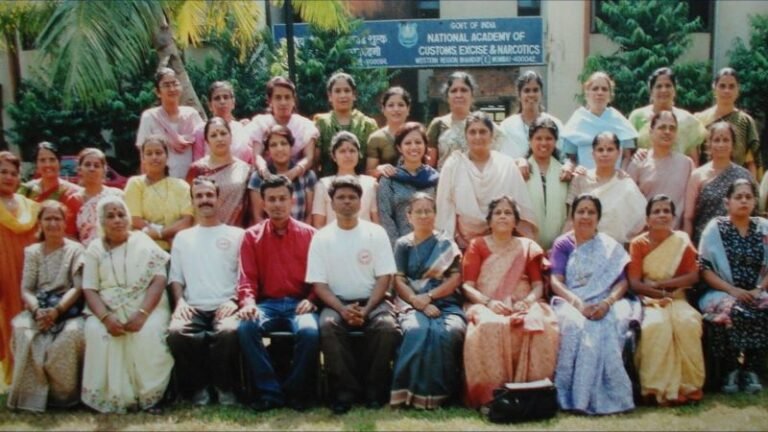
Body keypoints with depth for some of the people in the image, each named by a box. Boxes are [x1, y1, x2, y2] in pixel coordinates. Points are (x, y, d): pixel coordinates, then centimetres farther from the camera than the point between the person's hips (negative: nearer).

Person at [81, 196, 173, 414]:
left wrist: (142, 314, -19)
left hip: (147, 308, -2)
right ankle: (112, 398, -19)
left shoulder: (144, 242, 6)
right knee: (95, 331, -28)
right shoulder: (95, 249, 11)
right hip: (108, 311, 2)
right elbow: (89, 289, 2)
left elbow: (159, 280, -4)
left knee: (150, 331, -32)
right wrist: (106, 317, -18)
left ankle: (150, 396, -18)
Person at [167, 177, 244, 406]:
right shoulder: (182, 237, 24)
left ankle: (225, 387, -10)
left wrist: (234, 301, -9)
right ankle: (198, 386, -9)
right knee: (176, 332, -33)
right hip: (193, 308, 2)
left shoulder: (237, 234, 16)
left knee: (229, 331, -37)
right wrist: (180, 301, -2)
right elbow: (175, 277, 18)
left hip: (225, 307, -2)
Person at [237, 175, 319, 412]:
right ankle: (270, 392, -18)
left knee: (309, 331, -33)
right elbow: (247, 277, 4)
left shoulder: (309, 234, 9)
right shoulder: (252, 236, 10)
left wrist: (310, 300, -11)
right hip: (267, 304, 1)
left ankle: (297, 392, -10)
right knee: (246, 328, -31)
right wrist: (248, 301, -16)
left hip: (299, 303, -1)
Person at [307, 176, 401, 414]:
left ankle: (374, 388, -10)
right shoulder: (321, 237, 4)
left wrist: (366, 310, -15)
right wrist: (342, 309, -18)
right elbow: (319, 283, -1)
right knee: (328, 326, -33)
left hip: (372, 300, 0)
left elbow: (384, 277, -1)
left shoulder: (376, 233, 4)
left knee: (388, 327, -31)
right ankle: (345, 388, -17)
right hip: (337, 302, 0)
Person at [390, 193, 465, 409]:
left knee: (450, 332, -33)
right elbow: (399, 281, 4)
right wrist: (418, 302, -13)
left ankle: (441, 392, -21)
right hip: (412, 303, 0)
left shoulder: (446, 244, 15)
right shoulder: (402, 245, 15)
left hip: (445, 302, 1)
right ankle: (414, 391, -28)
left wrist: (429, 296, -10)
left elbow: (456, 278, 4)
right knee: (417, 331, -35)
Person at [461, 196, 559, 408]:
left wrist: (528, 301, -12)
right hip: (488, 306, -2)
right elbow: (467, 285, 3)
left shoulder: (528, 247, 20)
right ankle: (490, 395, -32)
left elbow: (538, 285, 11)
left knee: (542, 326, -32)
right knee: (490, 327, -38)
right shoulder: (478, 245, 14)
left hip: (522, 306, 2)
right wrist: (489, 302, -15)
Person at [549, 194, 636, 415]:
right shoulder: (562, 244, 11)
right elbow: (556, 282, -1)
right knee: (575, 325, -36)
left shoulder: (610, 246, 15)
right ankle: (578, 395, -30)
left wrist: (607, 303, -17)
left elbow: (622, 281, 4)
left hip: (604, 305, 1)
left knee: (610, 325, -35)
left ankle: (604, 395, -27)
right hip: (571, 303, -1)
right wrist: (578, 304, -19)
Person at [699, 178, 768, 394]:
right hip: (721, 293, -3)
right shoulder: (715, 228, 3)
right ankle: (731, 371, -17)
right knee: (733, 311, -35)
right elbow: (704, 269, -3)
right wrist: (732, 290, -14)